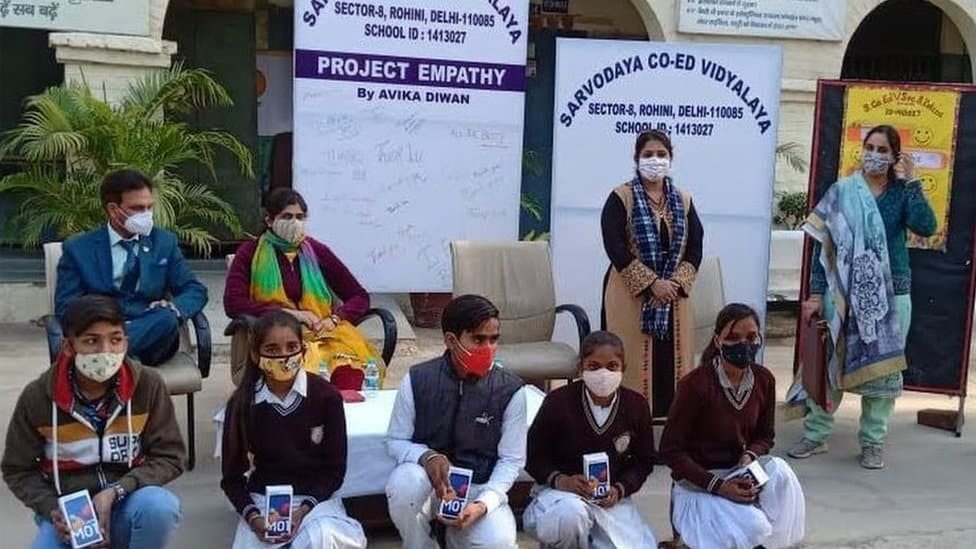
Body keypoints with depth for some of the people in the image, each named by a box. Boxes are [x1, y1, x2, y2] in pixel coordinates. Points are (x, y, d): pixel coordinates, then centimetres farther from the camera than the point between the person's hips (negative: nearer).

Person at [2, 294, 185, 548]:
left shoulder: (148, 385, -11)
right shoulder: (37, 396, -8)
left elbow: (169, 457, -6)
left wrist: (116, 492, -20)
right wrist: (53, 510, -13)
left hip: (125, 504, 0)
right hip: (67, 512, 1)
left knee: (160, 507, -34)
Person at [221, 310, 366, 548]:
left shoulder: (326, 395, -8)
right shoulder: (242, 403, -4)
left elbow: (335, 468, -3)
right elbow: (232, 476, 2)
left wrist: (304, 510, -17)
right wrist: (252, 517, -15)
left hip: (317, 498, -2)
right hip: (263, 500, 2)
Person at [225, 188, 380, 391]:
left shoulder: (316, 252, 15)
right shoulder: (250, 253, 10)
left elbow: (360, 297, 16)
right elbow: (233, 304, -3)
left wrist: (335, 318, -5)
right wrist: (289, 313, -10)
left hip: (323, 334, 2)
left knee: (350, 372, -34)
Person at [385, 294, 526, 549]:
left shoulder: (510, 390, -11)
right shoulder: (417, 380, -10)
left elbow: (511, 460, -6)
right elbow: (395, 441, -2)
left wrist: (483, 503, -22)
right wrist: (426, 457, -25)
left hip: (480, 488, 0)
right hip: (428, 481, 0)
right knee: (404, 480, -35)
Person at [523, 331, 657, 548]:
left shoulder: (637, 406, -4)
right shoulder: (558, 401, -12)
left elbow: (643, 461, 7)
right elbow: (534, 456, -4)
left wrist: (619, 490, -12)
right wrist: (560, 480, -22)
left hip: (611, 498, 4)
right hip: (561, 492, -4)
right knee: (570, 514, -39)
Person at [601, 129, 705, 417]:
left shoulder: (684, 201, 11)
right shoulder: (621, 198, -2)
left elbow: (695, 248, 6)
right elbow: (615, 248, -11)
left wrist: (676, 283, -10)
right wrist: (651, 283, -17)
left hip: (674, 297, 4)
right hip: (630, 296, -4)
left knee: (672, 363, 4)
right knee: (634, 365, -4)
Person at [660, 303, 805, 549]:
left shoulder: (764, 379, -5)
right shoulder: (696, 383, -22)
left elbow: (765, 435, 9)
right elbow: (670, 449, -17)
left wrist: (750, 456, -14)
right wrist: (717, 485, -24)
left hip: (740, 470, 5)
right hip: (699, 480, -5)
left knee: (779, 472, -27)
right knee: (752, 528, -27)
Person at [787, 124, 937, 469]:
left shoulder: (902, 194, 2)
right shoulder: (842, 192, 0)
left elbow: (926, 227, -17)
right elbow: (823, 244, -1)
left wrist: (911, 183, -14)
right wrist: (815, 293, -5)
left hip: (890, 294, 1)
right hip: (843, 291, -1)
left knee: (882, 367, 8)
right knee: (830, 362, 6)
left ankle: (873, 442, 21)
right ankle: (815, 434, 18)